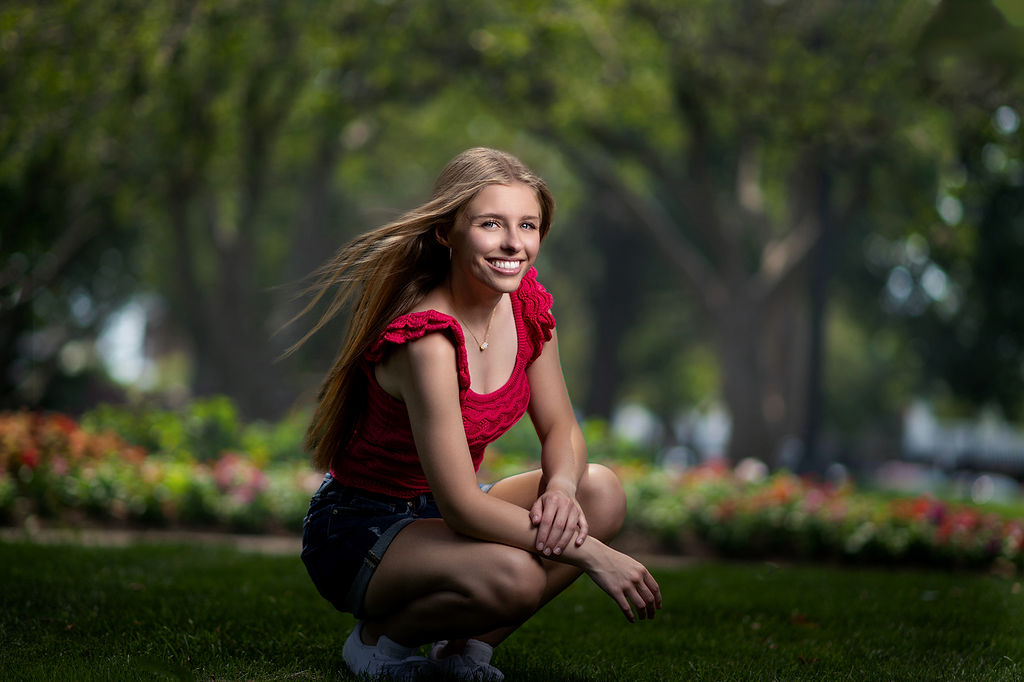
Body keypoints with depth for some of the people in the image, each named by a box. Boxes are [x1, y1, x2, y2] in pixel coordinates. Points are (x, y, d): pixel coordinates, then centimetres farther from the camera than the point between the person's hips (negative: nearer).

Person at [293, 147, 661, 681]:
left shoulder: (528, 306, -5)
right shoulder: (427, 339, -29)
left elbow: (560, 430, 4)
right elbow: (460, 506, -31)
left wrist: (562, 487, -20)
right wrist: (589, 554, -28)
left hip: (438, 514, 8)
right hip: (357, 531, -8)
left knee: (601, 492, -11)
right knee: (513, 574, -34)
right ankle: (381, 635, -4)